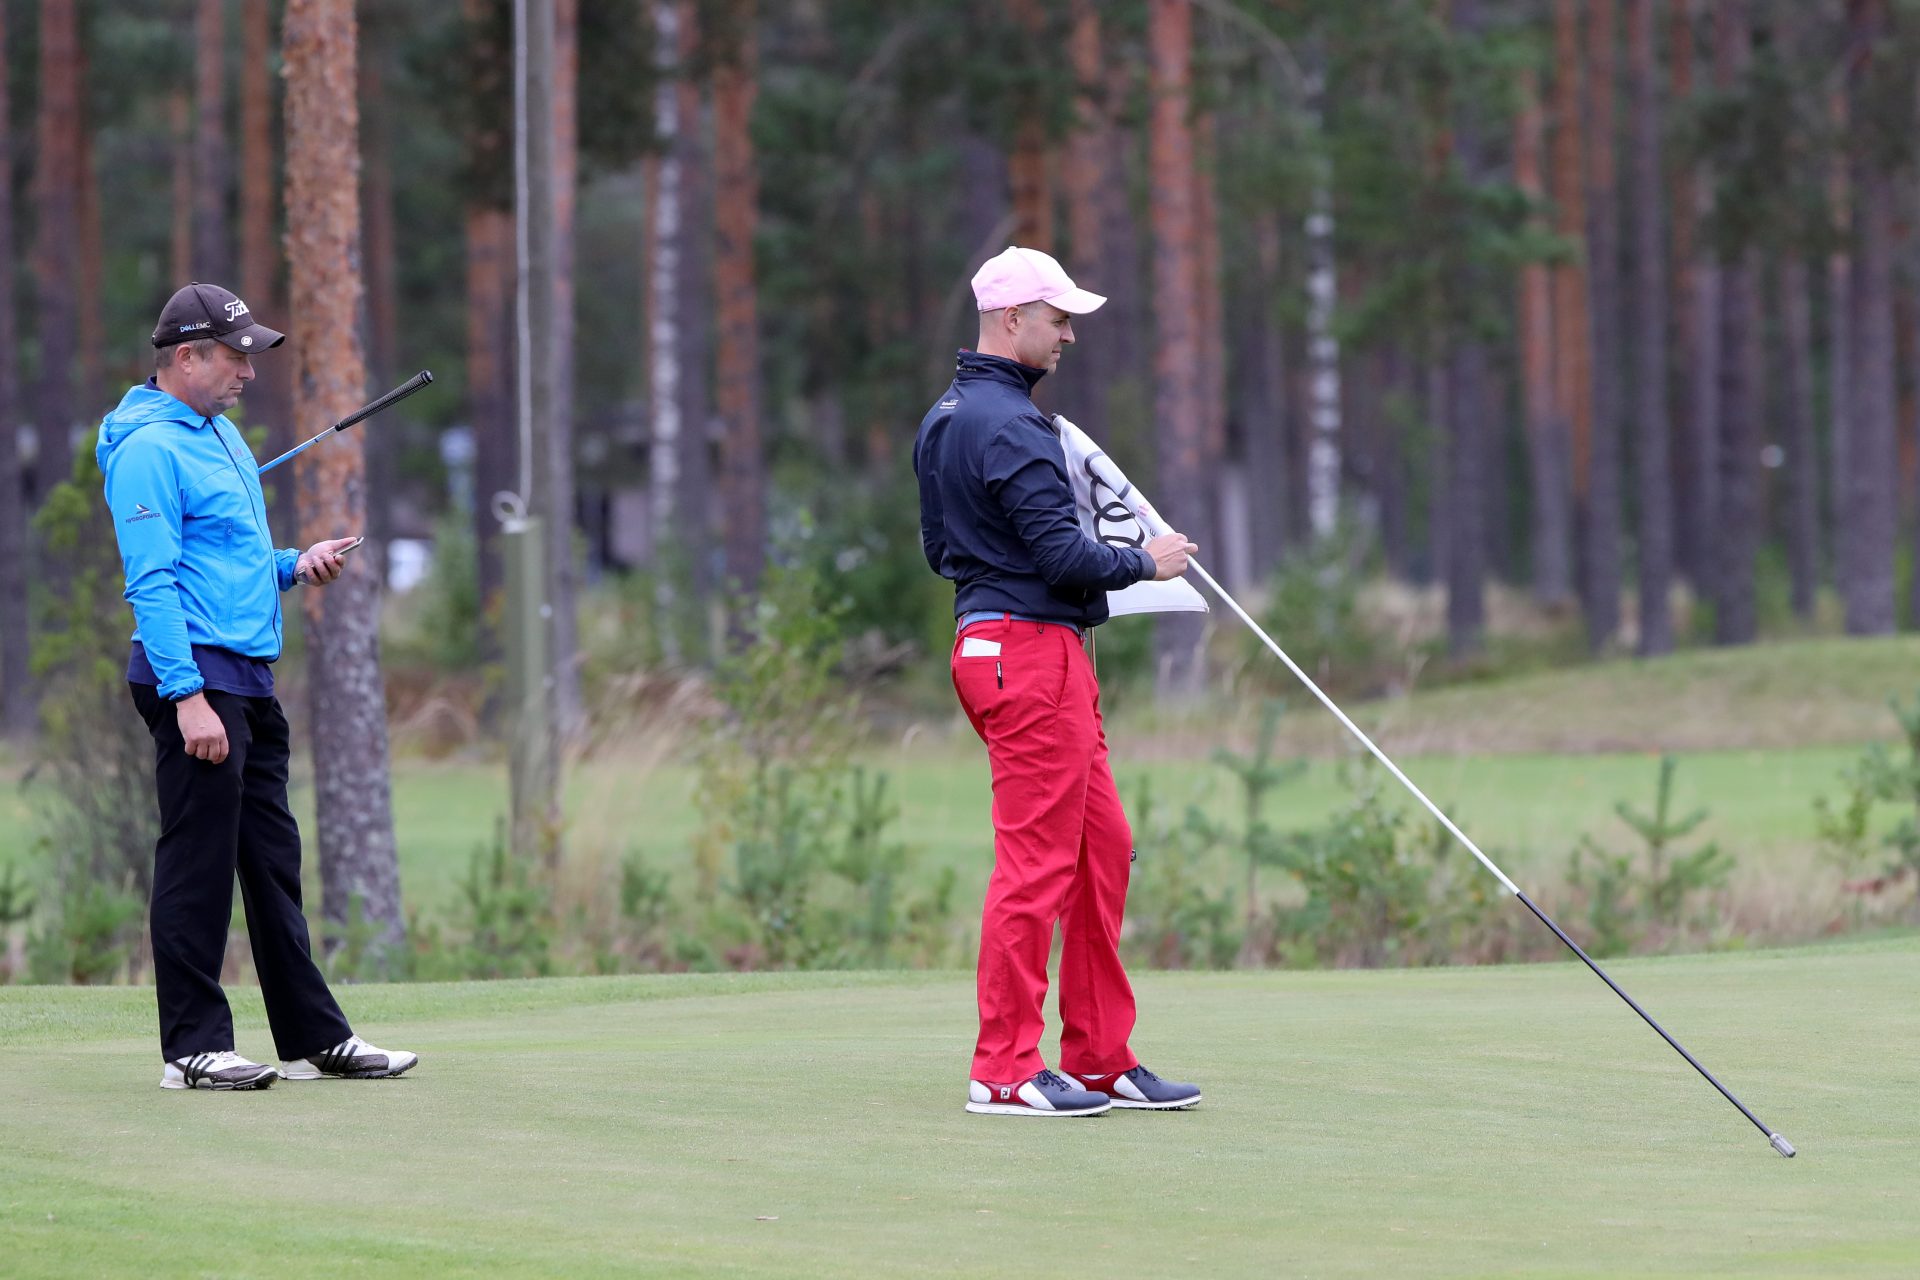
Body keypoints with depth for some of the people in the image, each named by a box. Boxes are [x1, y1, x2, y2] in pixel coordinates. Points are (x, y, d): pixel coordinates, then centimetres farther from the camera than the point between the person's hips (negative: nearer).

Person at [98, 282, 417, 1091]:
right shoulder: (148, 448, -13)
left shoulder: (220, 435, 19)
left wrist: (294, 566, 10)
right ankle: (192, 1048, -3)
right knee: (198, 864, -7)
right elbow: (152, 583, -19)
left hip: (249, 677, 10)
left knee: (273, 863, 12)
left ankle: (315, 1037, 16)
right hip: (195, 675, -10)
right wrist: (187, 696, -24)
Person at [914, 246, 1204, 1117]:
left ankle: (1099, 1059, 15)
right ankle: (1005, 1071, -5)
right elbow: (1061, 554, -19)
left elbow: (940, 546, 24)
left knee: (1102, 849, 13)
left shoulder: (943, 420, 17)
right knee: (1037, 862, -8)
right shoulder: (1008, 424, -16)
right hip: (1031, 650, -11)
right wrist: (1142, 563, -4)